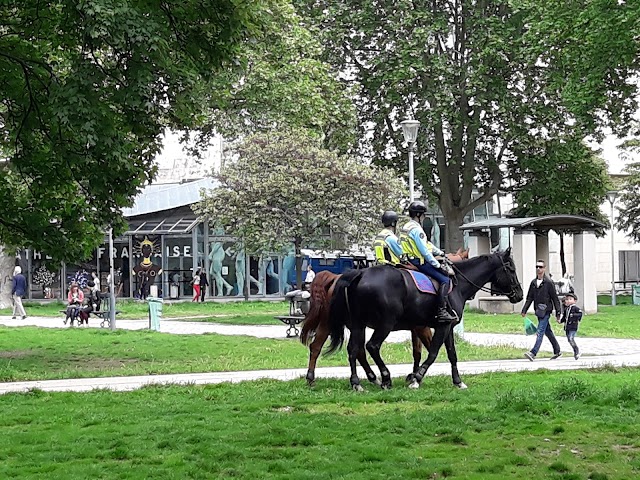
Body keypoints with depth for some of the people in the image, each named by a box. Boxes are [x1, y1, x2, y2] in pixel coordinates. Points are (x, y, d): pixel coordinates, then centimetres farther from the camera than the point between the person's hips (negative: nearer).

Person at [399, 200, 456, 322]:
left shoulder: (405, 227, 16)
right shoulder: (416, 229, -17)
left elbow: (427, 243, 23)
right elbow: (424, 251, -21)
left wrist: (440, 253, 24)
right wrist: (437, 265, -15)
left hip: (410, 261, 11)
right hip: (419, 262, -11)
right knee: (444, 279, -14)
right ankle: (442, 311, -23)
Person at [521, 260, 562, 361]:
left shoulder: (548, 282, -8)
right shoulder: (533, 282, 10)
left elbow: (555, 298, -6)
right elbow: (529, 298, 14)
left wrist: (558, 313, -7)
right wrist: (524, 310, 6)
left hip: (546, 310, -7)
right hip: (538, 311, 7)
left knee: (540, 332, -14)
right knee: (548, 331, 15)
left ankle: (533, 353, -23)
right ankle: (557, 351, 27)